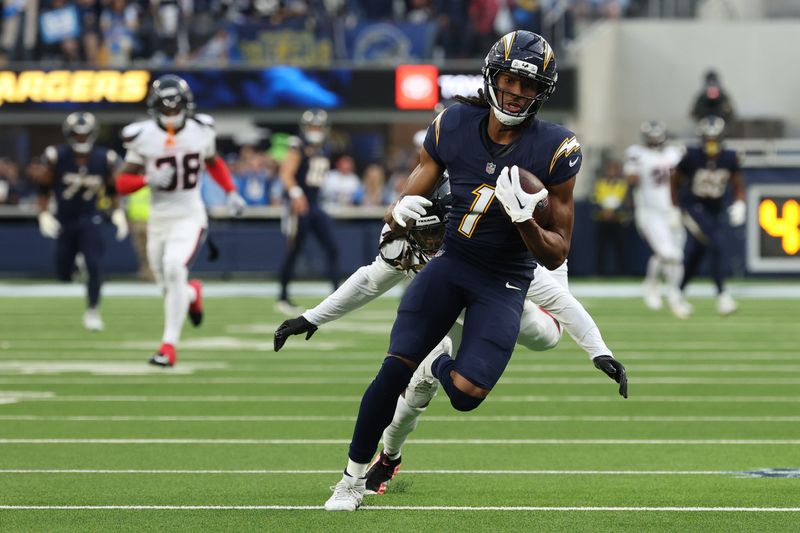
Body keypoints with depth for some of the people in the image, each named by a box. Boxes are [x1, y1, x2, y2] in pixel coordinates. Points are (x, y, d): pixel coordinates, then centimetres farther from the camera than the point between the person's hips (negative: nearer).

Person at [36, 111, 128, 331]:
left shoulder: (103, 160, -8)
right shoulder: (57, 158, -14)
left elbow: (112, 189, 7)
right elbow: (44, 189, -4)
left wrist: (117, 212, -4)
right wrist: (44, 215, -15)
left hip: (89, 219, 0)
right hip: (64, 220, 0)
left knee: (93, 264, -16)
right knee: (63, 273, 5)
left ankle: (92, 311, -4)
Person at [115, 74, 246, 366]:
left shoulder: (201, 130, -1)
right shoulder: (142, 137, -6)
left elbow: (214, 163, 19)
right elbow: (122, 183, -3)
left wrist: (231, 193, 6)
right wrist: (148, 180, -22)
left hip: (190, 217, -2)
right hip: (159, 218, 2)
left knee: (174, 268, -25)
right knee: (169, 287, 8)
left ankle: (169, 345, -21)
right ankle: (193, 293, 48)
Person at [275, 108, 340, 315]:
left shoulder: (324, 151, 12)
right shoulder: (298, 148, -11)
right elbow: (287, 174, -20)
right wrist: (296, 193, -35)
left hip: (315, 206, 7)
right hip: (299, 206, -7)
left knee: (332, 248, -3)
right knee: (293, 251, -1)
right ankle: (283, 297, 11)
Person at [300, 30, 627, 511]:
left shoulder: (554, 151, -17)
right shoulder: (452, 127, -9)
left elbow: (556, 255, -12)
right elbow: (412, 195, 1)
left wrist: (525, 220, -32)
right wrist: (402, 213, -24)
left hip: (506, 281, -2)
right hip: (451, 260, 2)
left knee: (466, 393, -16)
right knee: (394, 369, -13)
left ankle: (439, 363, 22)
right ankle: (355, 477, 5)